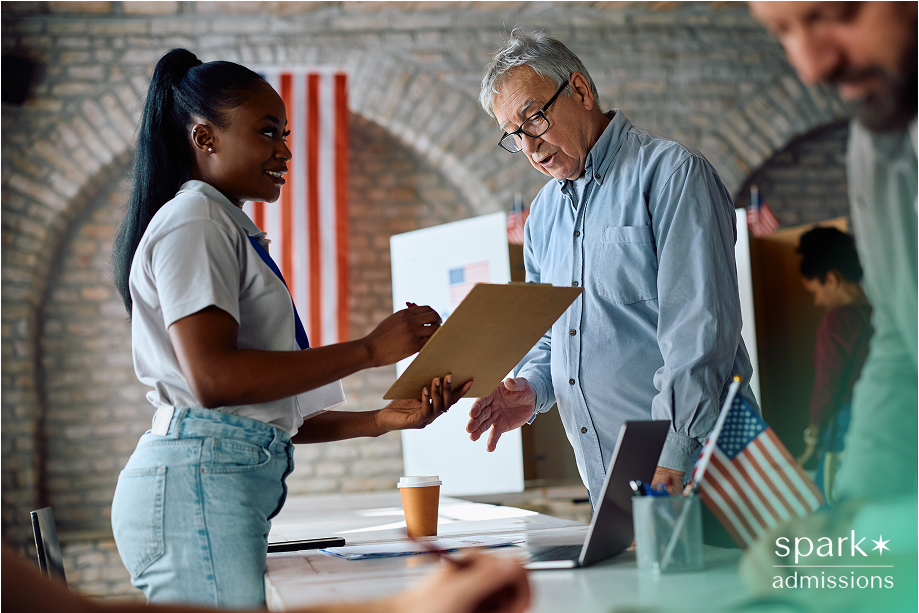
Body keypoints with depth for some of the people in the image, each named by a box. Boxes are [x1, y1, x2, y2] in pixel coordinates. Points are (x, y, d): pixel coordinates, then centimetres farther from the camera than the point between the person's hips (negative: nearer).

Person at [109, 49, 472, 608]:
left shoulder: (226, 229, 26)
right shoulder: (193, 221, -3)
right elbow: (211, 378, -17)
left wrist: (380, 420, 11)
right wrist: (370, 349, -14)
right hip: (198, 483, -9)